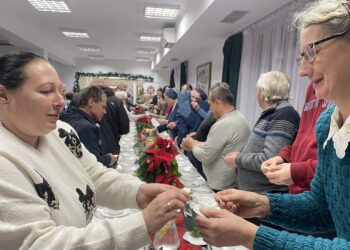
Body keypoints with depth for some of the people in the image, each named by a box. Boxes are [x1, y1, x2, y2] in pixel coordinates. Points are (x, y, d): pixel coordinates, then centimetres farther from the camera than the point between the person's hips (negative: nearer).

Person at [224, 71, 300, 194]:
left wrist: (238, 160, -15)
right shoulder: (272, 113, 10)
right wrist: (240, 154, 4)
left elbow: (268, 161, -27)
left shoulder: (283, 116, -20)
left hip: (267, 195, -9)